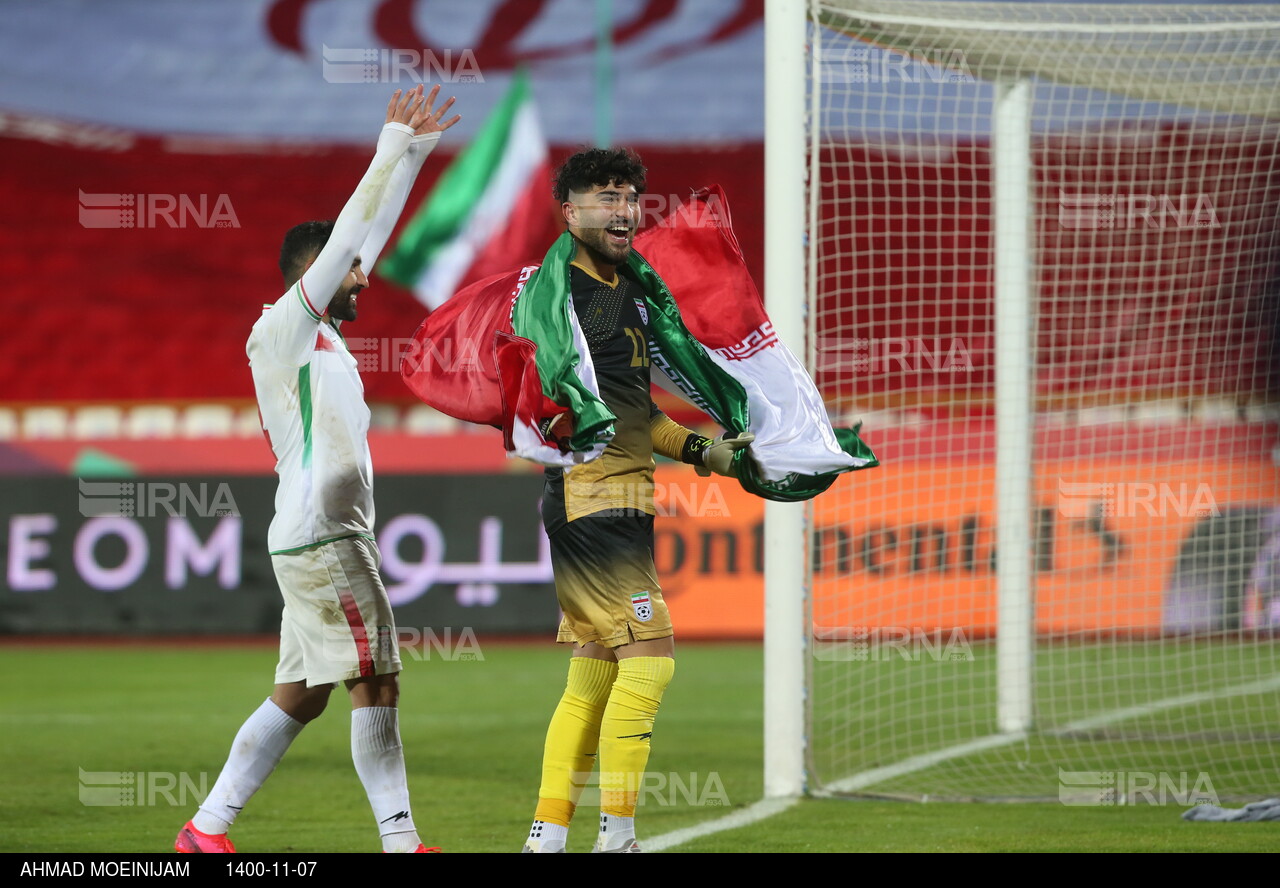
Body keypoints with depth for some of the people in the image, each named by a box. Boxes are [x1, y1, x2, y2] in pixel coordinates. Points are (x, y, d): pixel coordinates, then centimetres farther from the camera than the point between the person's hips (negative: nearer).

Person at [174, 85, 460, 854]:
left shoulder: (322, 336, 18)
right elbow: (348, 238, -12)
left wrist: (413, 155, 20)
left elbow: (368, 235, 21)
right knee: (376, 683, -9)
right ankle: (401, 840, -9)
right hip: (319, 537, -10)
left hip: (328, 537, 10)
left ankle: (207, 830, 10)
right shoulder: (284, 330, -7)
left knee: (299, 696, 8)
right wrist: (395, 150, -10)